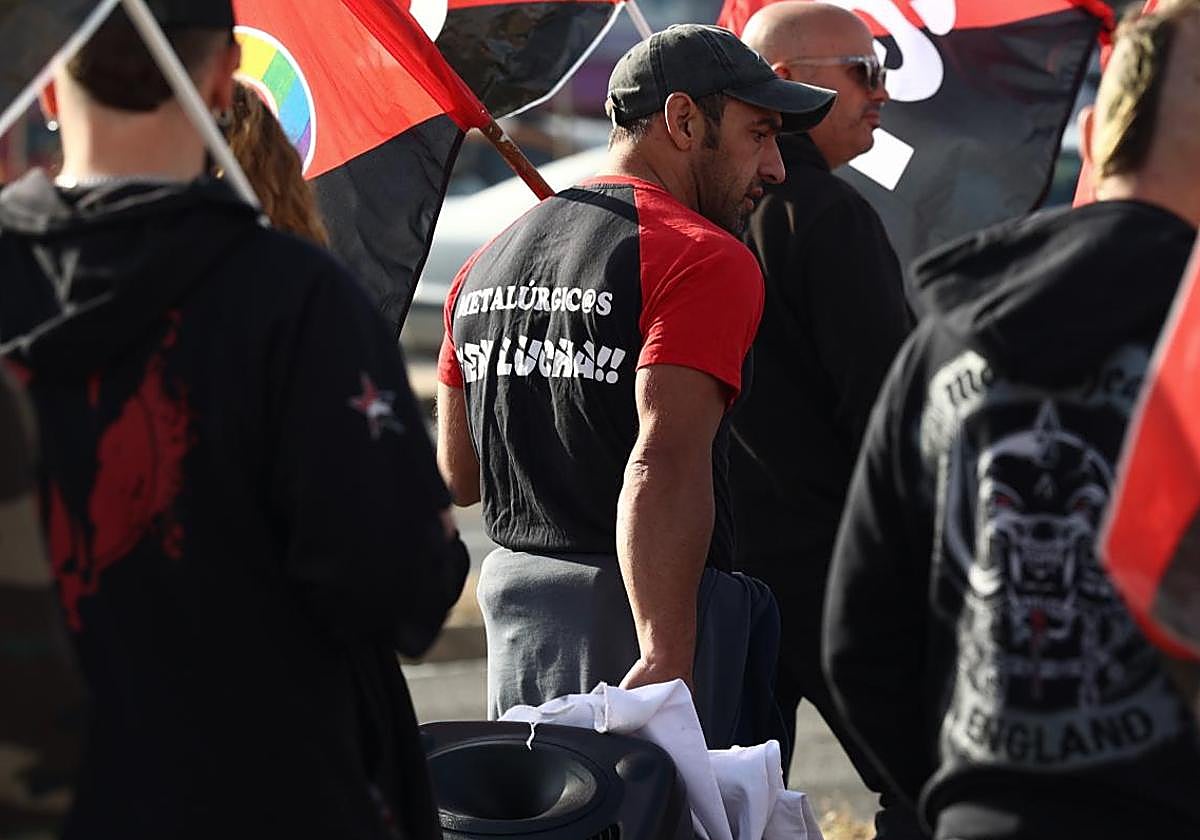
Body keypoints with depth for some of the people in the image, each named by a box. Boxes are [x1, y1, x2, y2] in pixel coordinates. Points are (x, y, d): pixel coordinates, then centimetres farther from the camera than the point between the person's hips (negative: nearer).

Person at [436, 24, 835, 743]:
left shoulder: (484, 265, 14)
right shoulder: (705, 258, -11)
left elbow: (458, 477, 17)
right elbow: (665, 467, -24)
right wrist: (665, 658, -28)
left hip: (511, 602, 8)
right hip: (634, 617, -8)